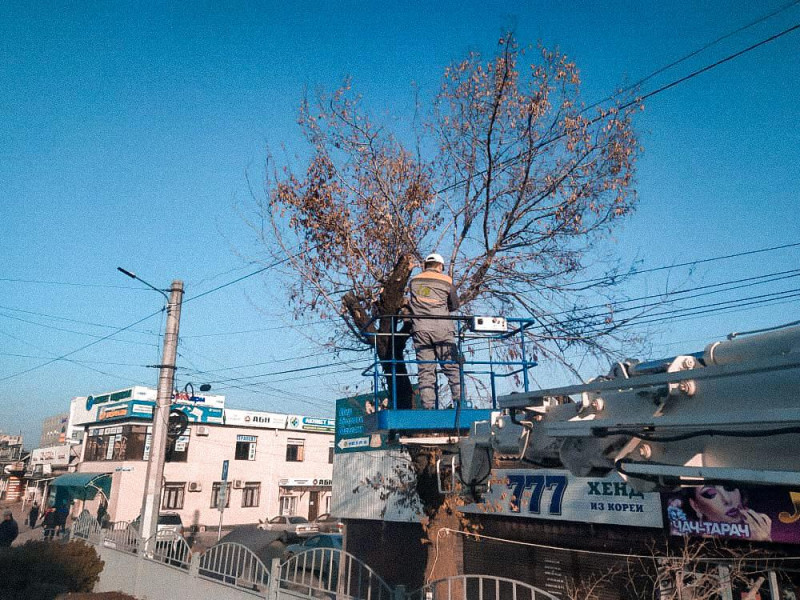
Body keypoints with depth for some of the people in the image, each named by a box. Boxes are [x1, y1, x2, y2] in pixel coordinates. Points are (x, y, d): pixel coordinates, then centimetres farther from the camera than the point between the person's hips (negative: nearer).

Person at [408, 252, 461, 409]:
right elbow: (455, 305, 16)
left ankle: (427, 406, -3)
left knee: (425, 370, 2)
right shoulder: (446, 281, 8)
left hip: (420, 329, 2)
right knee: (452, 366, 2)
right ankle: (460, 400, -4)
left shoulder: (413, 281, 15)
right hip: (442, 328, -2)